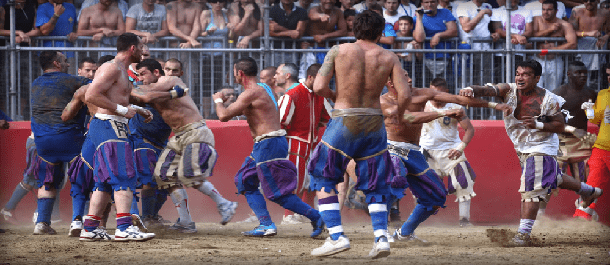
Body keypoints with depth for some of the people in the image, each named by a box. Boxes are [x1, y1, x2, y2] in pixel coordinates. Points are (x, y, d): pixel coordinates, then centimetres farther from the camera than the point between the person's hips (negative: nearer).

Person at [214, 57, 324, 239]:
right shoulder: (264, 89, 15)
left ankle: (317, 218, -7)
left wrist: (218, 100, 4)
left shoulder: (251, 93, -15)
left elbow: (224, 116, -16)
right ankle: (266, 224, 7)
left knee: (277, 193, -8)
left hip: (269, 145, -10)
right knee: (246, 183, 14)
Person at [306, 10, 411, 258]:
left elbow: (319, 88, -8)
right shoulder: (389, 58, 2)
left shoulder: (339, 51, -3)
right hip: (374, 123, 2)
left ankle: (336, 236, -3)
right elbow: (405, 95, -6)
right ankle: (381, 237, -4)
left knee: (323, 179, 11)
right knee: (375, 185, 15)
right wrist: (398, 114, 14)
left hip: (343, 122, -2)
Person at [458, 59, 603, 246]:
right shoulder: (509, 91, -12)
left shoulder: (548, 99, -19)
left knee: (531, 188, -18)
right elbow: (488, 90, -30)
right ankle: (588, 190, 52)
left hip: (541, 148, -7)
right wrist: (471, 90, -52)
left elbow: (560, 126, -12)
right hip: (522, 148, 7)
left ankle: (524, 233, -18)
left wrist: (538, 125, -29)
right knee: (552, 178, 26)